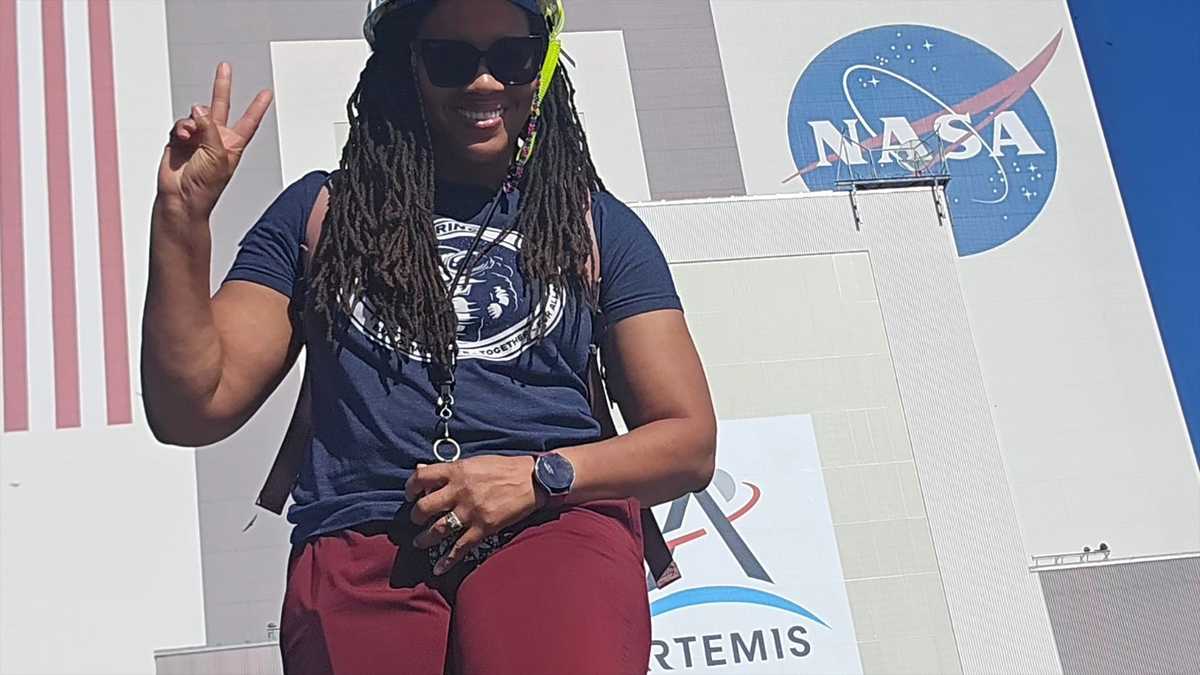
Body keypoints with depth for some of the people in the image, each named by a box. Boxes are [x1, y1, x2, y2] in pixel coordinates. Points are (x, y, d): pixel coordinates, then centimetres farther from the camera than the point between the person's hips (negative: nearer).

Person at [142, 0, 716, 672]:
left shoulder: (598, 226, 17)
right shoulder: (318, 213, 18)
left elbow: (690, 441, 12)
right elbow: (192, 412, 10)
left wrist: (539, 477, -5)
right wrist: (183, 216, 0)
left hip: (556, 526, -4)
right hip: (358, 545, 4)